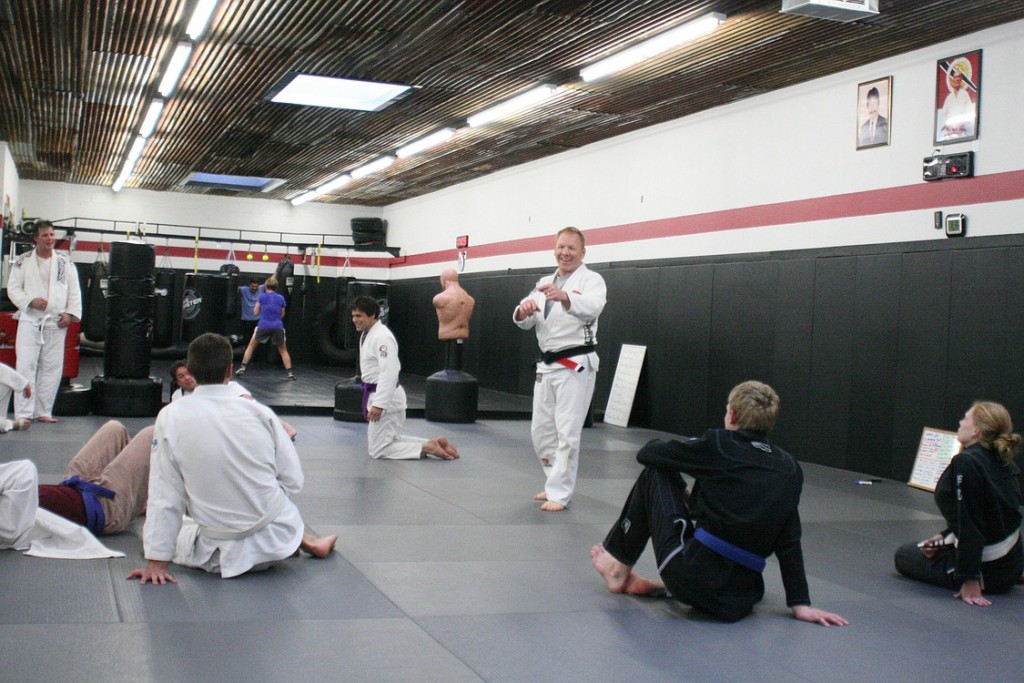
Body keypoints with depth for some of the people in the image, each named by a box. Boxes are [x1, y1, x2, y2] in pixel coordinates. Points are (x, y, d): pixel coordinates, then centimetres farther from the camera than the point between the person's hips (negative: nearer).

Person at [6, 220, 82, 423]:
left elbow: (74, 291, 7)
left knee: (51, 368, 5)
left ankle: (43, 412, 16)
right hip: (30, 321, -2)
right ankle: (23, 414, -7)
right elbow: (13, 288, 0)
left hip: (56, 323, 3)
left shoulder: (65, 263, 7)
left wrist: (70, 313, -5)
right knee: (26, 365, -9)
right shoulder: (23, 261, 2)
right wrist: (30, 301, -15)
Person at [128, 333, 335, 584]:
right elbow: (293, 479, -1)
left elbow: (164, 494, -6)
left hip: (221, 552, -4)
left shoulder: (171, 418, -11)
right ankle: (306, 541, 22)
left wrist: (157, 562, 0)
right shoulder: (260, 413, -8)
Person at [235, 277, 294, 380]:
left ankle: (243, 368, 10)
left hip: (263, 326, -1)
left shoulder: (262, 296, 4)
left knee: (251, 346, 17)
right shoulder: (281, 298, 10)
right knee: (283, 350, 15)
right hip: (278, 327, 1)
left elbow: (256, 312, 9)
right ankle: (290, 372, 4)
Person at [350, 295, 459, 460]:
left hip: (386, 399, -10)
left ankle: (427, 448, -7)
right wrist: (373, 401, 23)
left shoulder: (382, 337, -21)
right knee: (389, 439, 18)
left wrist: (378, 404, -30)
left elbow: (389, 373, -28)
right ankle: (434, 443, 16)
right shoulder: (366, 334, 12)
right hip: (379, 396, 10)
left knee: (378, 451, -7)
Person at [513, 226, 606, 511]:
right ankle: (558, 482, 29)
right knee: (541, 430, 12)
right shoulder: (544, 282, 14)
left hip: (576, 366, -7)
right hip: (547, 365, 7)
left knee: (566, 432, -6)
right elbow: (526, 322, 4)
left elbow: (591, 307, -28)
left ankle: (559, 493, 1)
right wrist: (523, 311, -21)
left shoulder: (591, 280, -5)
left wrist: (564, 297, -48)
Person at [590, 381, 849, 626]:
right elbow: (789, 541, 6)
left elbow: (648, 453, 7)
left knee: (654, 475, 13)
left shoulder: (718, 446, -4)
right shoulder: (789, 468, 6)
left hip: (691, 580, -4)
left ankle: (619, 568, 25)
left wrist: (682, 490, 23)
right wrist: (800, 604, 9)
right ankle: (659, 586, 27)